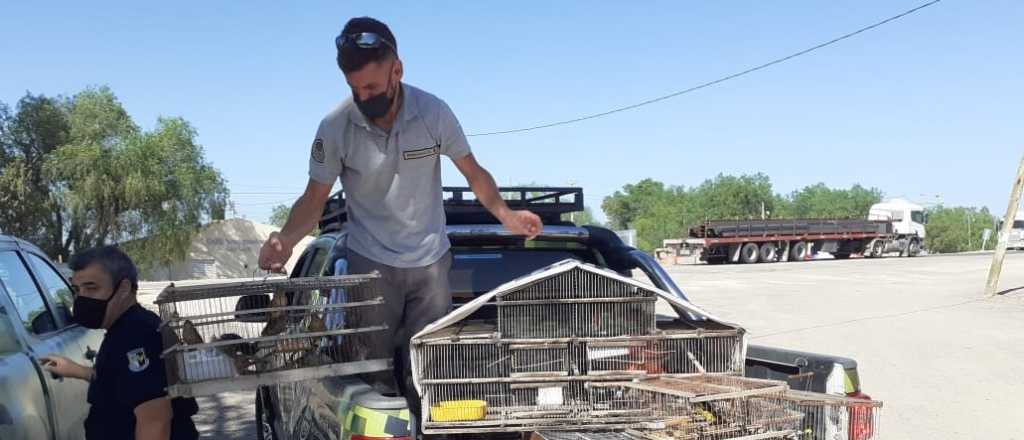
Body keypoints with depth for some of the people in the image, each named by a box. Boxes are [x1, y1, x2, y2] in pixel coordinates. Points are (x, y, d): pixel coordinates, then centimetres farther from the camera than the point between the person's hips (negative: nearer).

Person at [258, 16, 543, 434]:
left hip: (430, 261, 1)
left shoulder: (434, 113, -11)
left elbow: (473, 172, 2)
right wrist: (286, 239, -22)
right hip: (370, 264, 0)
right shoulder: (335, 127, -13)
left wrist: (506, 215, -12)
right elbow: (314, 199, -3)